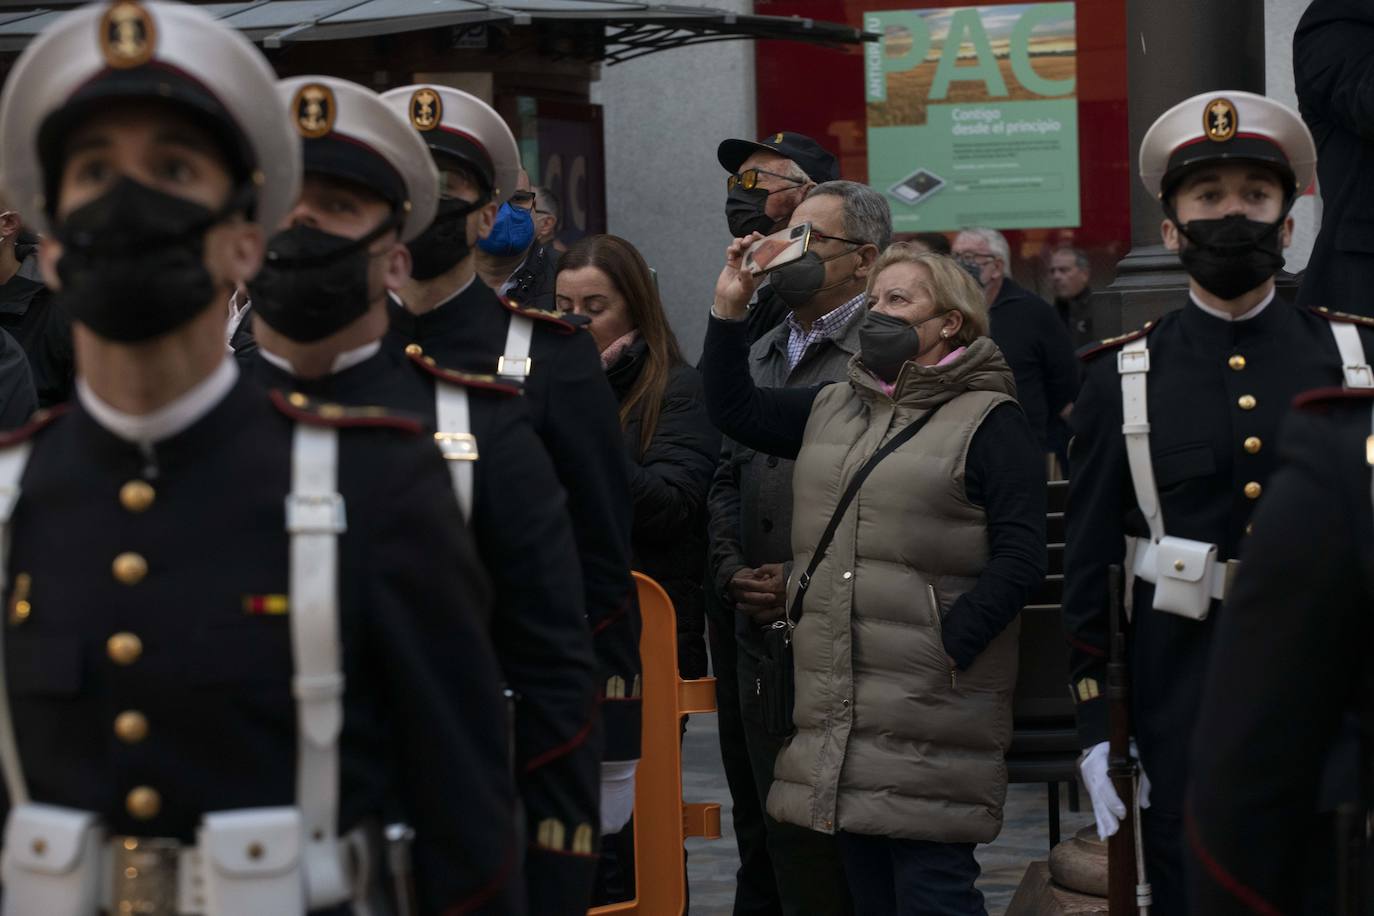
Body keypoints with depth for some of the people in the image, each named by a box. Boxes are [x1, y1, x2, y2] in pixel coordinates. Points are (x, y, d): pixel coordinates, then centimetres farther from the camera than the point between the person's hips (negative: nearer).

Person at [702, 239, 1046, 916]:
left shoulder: (989, 421, -4)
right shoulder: (832, 409, 17)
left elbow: (1019, 555, -10)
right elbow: (734, 409, 25)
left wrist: (950, 646, -16)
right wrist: (728, 311, 14)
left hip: (929, 712, -6)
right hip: (834, 706, 7)